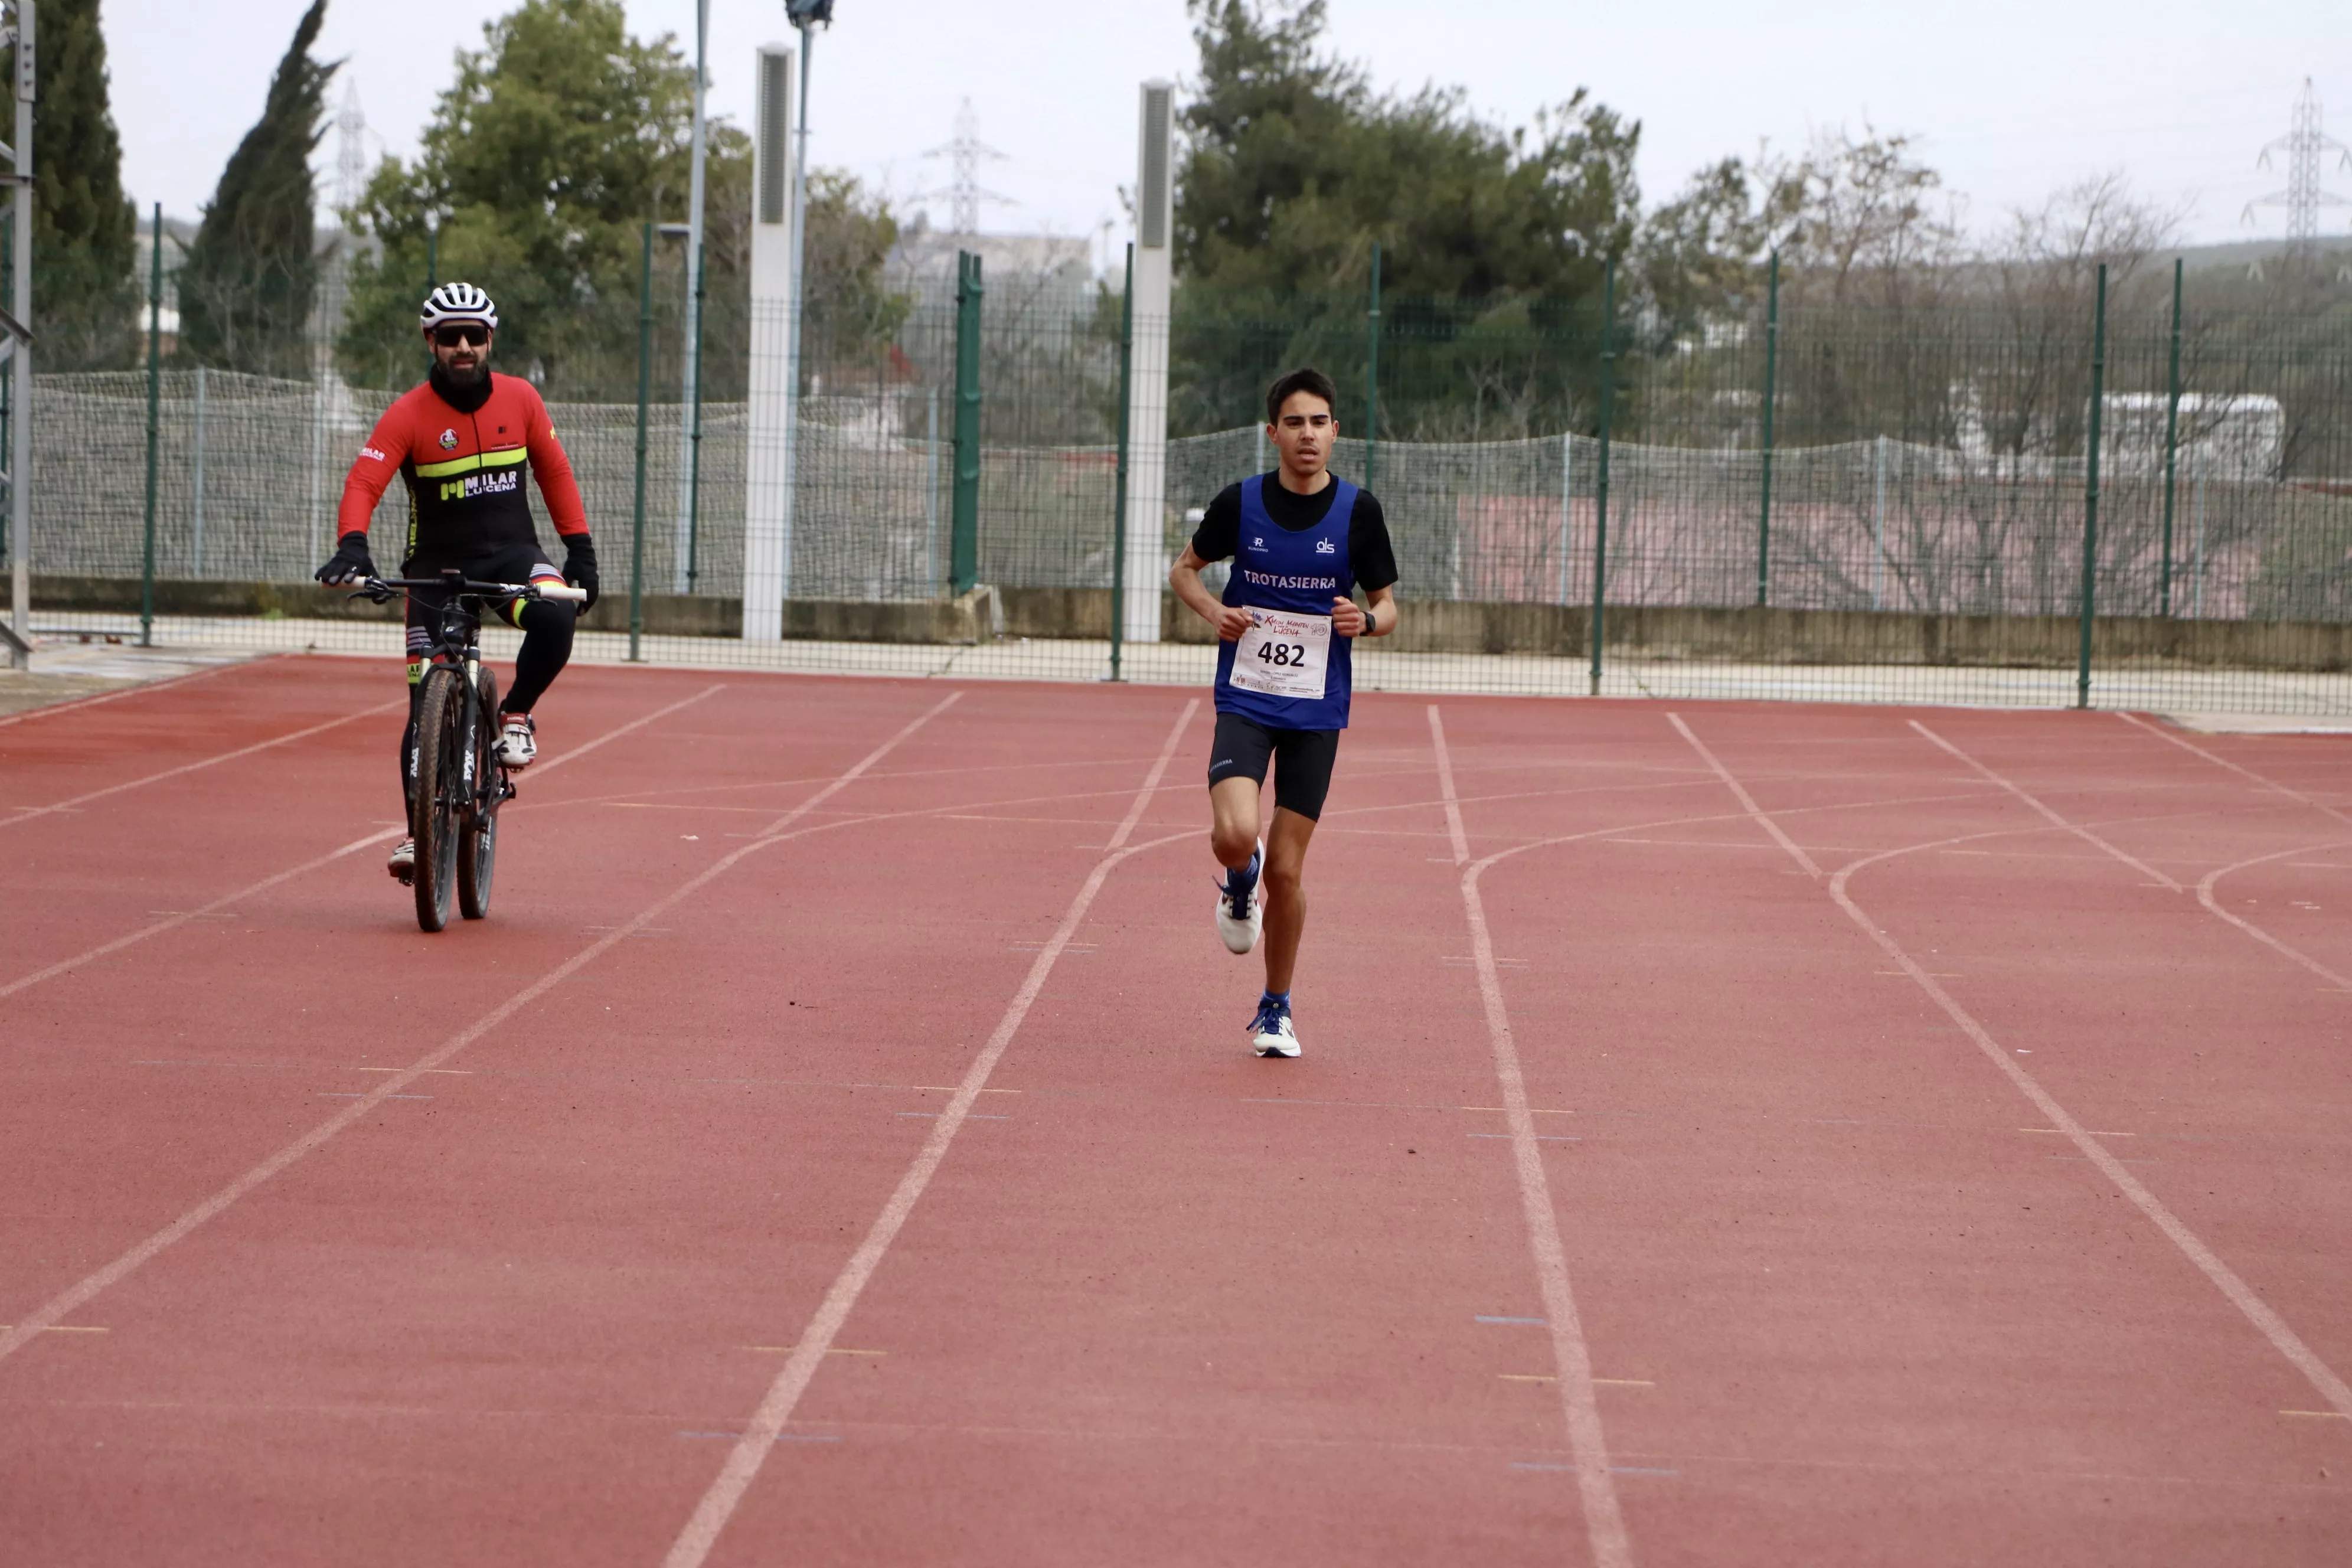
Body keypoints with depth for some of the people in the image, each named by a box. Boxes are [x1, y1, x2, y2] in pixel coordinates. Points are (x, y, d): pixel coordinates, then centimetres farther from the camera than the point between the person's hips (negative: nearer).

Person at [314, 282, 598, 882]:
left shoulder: (520, 399, -1)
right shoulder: (409, 415, -10)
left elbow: (554, 472, 10)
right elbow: (363, 483, -19)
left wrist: (581, 548, 5)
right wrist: (352, 545, -37)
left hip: (511, 552, 1)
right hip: (438, 564, -1)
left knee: (554, 618, -33)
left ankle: (516, 714, -6)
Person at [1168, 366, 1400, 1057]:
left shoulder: (1358, 510, -3)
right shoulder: (1240, 502, -3)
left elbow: (1388, 607, 6)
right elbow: (1185, 568, 13)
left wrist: (1365, 619, -18)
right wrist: (1212, 609, -8)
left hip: (1316, 712, 0)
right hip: (1244, 699, 0)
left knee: (1286, 869, 1)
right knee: (1235, 836, -24)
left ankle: (1276, 1011, 20)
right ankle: (1239, 882, 15)